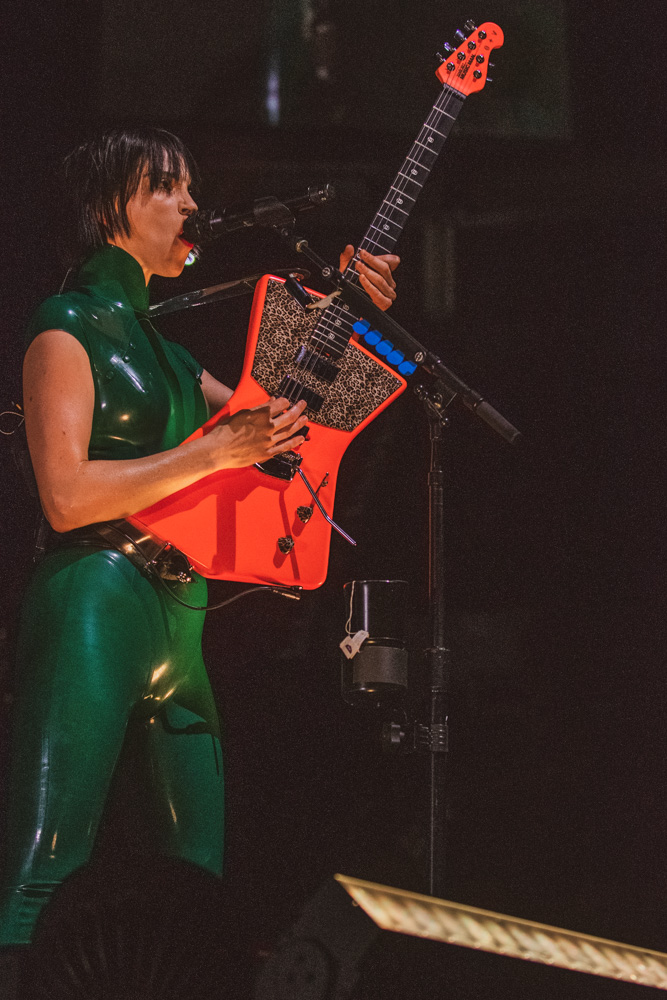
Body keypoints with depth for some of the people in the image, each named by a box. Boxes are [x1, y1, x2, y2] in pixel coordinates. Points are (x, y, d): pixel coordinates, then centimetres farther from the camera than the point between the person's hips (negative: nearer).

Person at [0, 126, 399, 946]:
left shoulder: (163, 347, 23)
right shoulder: (68, 326, -3)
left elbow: (286, 421, 29)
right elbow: (66, 496, -14)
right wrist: (216, 451, -15)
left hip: (179, 619, 9)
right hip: (96, 601, -9)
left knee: (201, 877, 9)